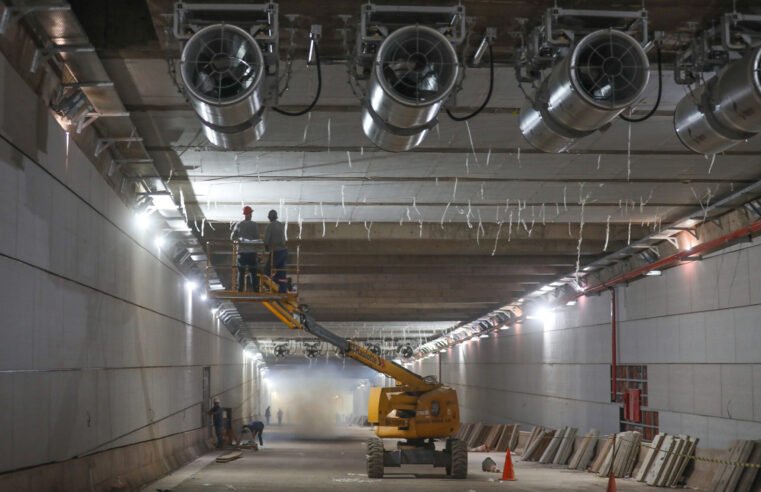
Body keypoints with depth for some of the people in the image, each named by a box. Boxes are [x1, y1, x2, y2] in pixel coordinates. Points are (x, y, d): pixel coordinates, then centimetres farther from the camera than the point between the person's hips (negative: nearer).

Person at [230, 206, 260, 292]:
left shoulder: (239, 224, -1)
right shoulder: (254, 225, -7)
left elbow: (232, 237, 3)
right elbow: (257, 238, -7)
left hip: (241, 252, 1)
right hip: (252, 251, -1)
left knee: (241, 273, 6)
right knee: (253, 273, 5)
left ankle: (240, 290, 4)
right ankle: (255, 290, 5)